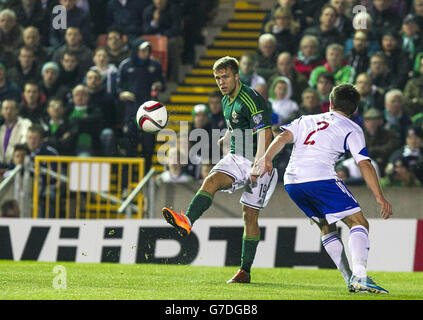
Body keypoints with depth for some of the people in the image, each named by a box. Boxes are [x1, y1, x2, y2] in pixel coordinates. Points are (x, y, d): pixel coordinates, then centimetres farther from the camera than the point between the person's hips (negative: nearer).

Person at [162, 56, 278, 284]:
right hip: (236, 158, 7)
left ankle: (245, 271, 6)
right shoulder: (226, 101, 11)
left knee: (250, 215, -2)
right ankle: (187, 221, -47)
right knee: (212, 180, -23)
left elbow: (264, 136, -25)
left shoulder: (251, 100, -17)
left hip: (259, 163, -7)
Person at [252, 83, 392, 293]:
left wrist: (266, 159, -4)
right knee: (359, 223, -3)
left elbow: (283, 137, 9)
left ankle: (351, 279, 15)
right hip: (319, 178, -6)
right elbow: (364, 164, 0)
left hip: (291, 182, 6)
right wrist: (379, 197, -3)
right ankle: (359, 277, -24)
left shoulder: (307, 120, 26)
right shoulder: (351, 129, 11)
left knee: (326, 227, 23)